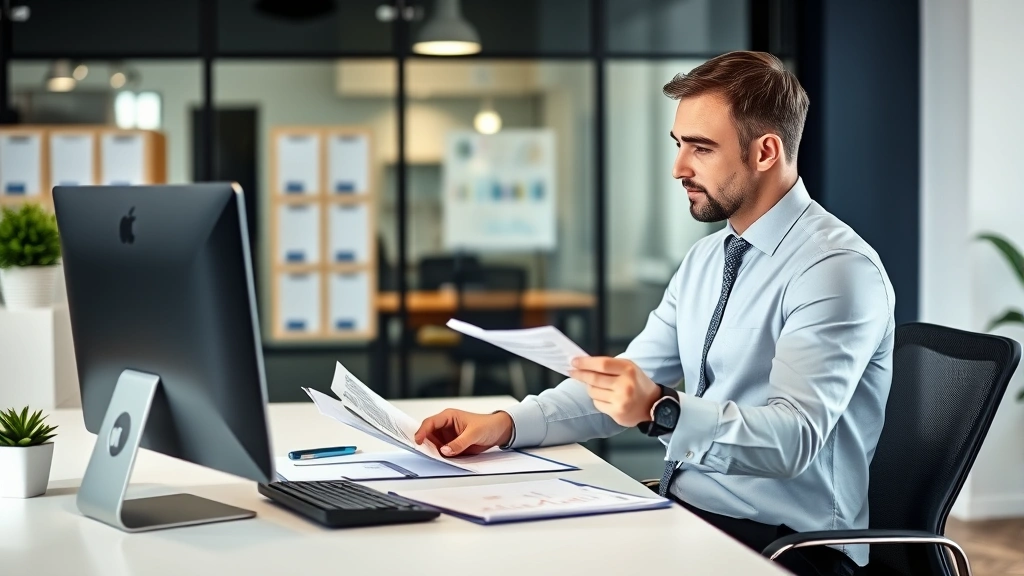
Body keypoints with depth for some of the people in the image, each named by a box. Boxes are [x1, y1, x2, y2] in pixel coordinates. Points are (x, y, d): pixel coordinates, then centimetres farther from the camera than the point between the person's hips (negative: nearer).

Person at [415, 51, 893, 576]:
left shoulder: (837, 268, -15)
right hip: (680, 512, 8)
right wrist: (505, 425, -3)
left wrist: (661, 410, -38)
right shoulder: (705, 258, 12)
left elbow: (792, 439, -25)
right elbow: (625, 388, 11)